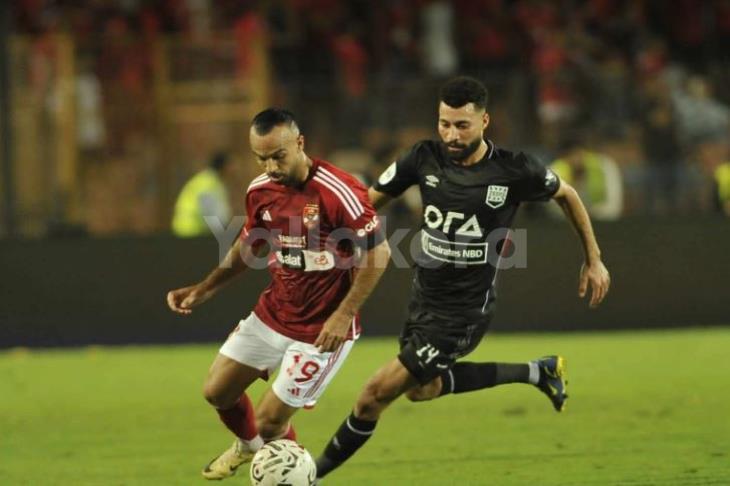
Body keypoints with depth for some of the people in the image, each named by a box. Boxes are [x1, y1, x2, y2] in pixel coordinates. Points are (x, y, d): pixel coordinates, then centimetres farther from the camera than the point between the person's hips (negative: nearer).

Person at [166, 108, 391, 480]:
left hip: (321, 330, -7)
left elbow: (378, 253, -19)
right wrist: (203, 290, 7)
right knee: (217, 392, 12)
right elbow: (249, 246, 16)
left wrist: (343, 315, -22)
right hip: (271, 314, 7)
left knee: (270, 421, -6)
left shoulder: (338, 192, -24)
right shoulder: (260, 191, -2)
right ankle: (247, 446, 45)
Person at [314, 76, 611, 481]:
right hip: (424, 296, 6)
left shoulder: (514, 171, -18)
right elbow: (367, 204, -2)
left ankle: (318, 471, 11)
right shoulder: (424, 158, -10)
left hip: (463, 311, -6)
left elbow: (566, 195, 2)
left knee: (377, 393, -8)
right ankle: (536, 373, 38)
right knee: (423, 389, 26)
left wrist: (593, 260, 9)